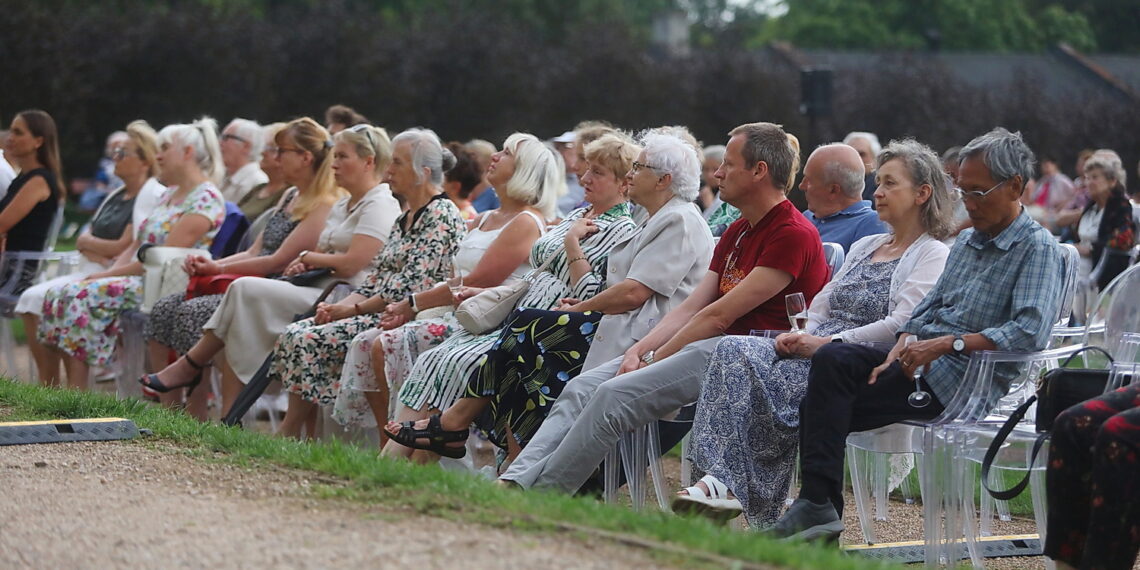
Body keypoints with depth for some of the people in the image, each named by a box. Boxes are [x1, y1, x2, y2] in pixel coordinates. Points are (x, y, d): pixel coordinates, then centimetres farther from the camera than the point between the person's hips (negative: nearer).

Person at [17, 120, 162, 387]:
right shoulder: (117, 195, 20)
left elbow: (124, 248, -15)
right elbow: (84, 240, 16)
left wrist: (88, 242, 1)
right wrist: (96, 252, -8)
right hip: (88, 271, 9)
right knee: (31, 298, -9)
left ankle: (54, 385, -17)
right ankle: (47, 385, -11)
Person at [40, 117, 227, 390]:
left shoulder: (206, 199, -10)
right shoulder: (170, 195, 22)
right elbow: (136, 246, 19)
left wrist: (107, 275, -15)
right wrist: (109, 273, -1)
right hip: (138, 279, 9)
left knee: (83, 296, -26)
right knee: (60, 294, -9)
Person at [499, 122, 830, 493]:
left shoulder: (794, 235, -10)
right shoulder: (737, 232, 22)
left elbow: (719, 316, -14)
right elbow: (691, 309, 15)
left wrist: (654, 360, -11)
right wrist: (638, 351, -1)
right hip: (708, 345, 9)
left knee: (614, 395, -25)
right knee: (582, 387, -8)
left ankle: (540, 494, -23)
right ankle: (513, 482, -19)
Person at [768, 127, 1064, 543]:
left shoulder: (1038, 249, -6)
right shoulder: (966, 241, 22)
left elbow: (1030, 332, -20)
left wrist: (945, 344, -23)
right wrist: (898, 353, -2)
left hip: (964, 380, -8)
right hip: (919, 362, 8)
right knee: (833, 359, -19)